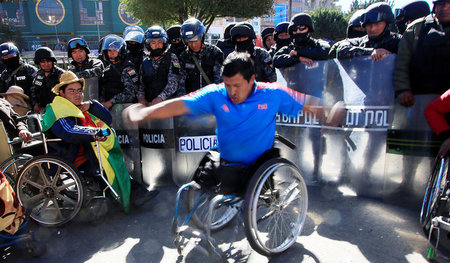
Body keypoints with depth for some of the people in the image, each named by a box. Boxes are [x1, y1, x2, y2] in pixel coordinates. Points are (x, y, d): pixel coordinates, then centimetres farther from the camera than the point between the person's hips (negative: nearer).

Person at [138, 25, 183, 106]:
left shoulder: (171, 58, 6)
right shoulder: (145, 62, 19)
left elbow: (173, 83, -7)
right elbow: (141, 84, 20)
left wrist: (160, 98, -22)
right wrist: (141, 97, -2)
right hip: (149, 103, 3)